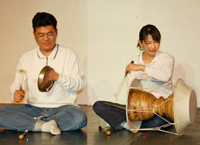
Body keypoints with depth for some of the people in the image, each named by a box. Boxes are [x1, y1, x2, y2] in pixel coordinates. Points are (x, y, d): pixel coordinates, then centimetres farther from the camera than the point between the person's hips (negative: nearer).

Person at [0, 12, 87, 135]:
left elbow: (79, 84, 2)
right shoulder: (26, 58, 15)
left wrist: (58, 77, -15)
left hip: (62, 107, -2)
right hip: (34, 108, 2)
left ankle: (28, 124, -25)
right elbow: (17, 84, 12)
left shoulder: (69, 55, 8)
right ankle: (44, 125, -29)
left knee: (79, 117, -36)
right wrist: (16, 93, -12)